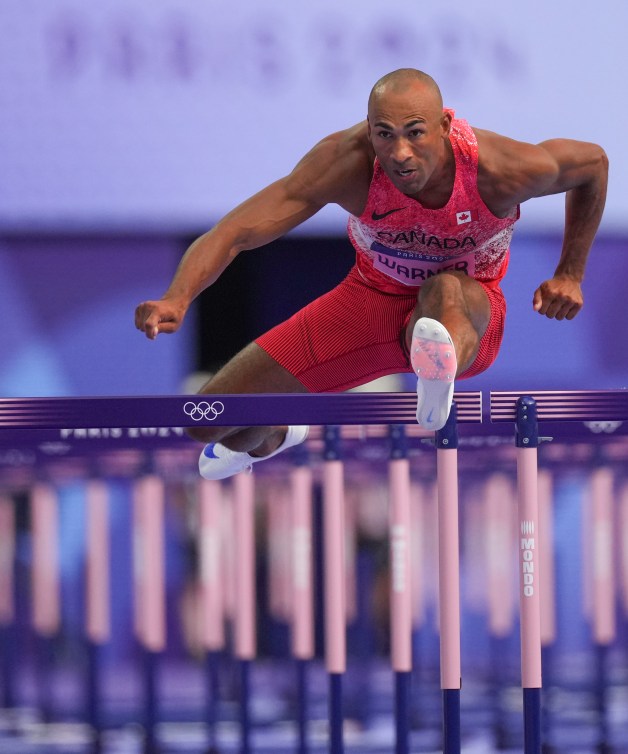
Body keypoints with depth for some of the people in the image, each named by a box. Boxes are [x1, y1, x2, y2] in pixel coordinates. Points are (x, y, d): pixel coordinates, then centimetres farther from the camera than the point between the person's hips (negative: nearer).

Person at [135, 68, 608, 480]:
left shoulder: (502, 169, -30)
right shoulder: (348, 162, -31)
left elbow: (592, 162, -7)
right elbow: (236, 231, -36)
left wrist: (570, 275, -3)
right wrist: (177, 299, -54)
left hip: (468, 311, -2)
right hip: (372, 300, 2)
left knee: (445, 291, -41)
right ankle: (271, 440, 39)